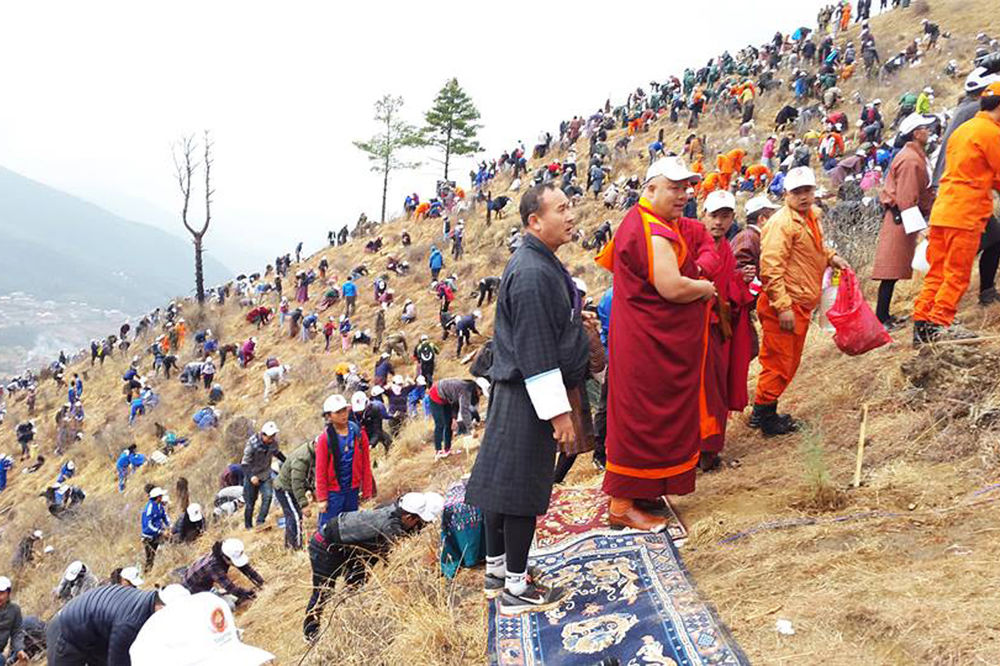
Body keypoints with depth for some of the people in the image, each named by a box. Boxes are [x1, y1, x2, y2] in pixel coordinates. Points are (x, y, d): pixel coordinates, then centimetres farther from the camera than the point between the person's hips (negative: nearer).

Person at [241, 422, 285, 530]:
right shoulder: (252, 443, -25)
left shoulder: (273, 442, -11)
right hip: (252, 476, -4)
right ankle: (248, 527, 18)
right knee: (250, 502, 4)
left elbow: (276, 453, 13)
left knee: (268, 496, -17)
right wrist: (251, 476, -35)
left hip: (265, 474, 4)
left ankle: (260, 521, -11)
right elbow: (245, 462, -21)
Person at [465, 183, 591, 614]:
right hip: (529, 397, -10)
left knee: (502, 481, 16)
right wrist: (558, 410, -21)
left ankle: (497, 569, 30)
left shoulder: (540, 262, 11)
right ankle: (516, 588, 11)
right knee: (522, 489, -1)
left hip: (514, 390, 10)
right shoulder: (532, 274, -22)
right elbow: (534, 350, -24)